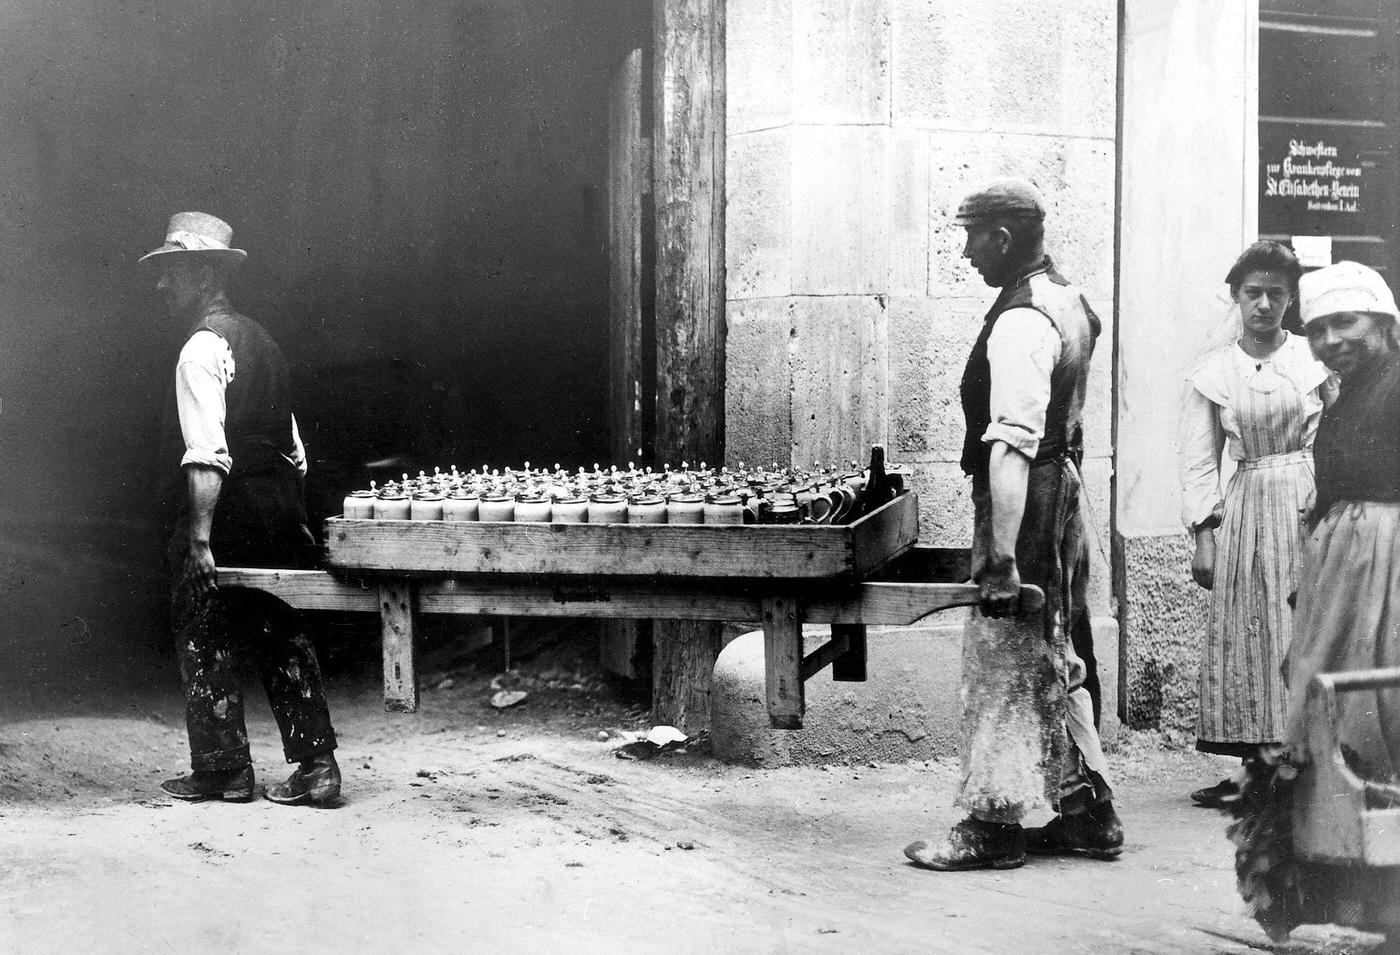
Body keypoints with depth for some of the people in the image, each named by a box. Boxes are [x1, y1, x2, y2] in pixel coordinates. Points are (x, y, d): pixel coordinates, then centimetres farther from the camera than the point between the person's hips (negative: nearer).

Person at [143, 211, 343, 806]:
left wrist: (199, 539, -24)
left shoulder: (201, 349, -13)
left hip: (228, 509, -8)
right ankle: (316, 763, 11)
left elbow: (206, 457, -22)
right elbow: (294, 446, 18)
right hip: (279, 508, 8)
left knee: (203, 640, 5)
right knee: (279, 634, 13)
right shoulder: (259, 339, 15)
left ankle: (223, 769, 11)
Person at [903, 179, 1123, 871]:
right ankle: (1088, 811, 24)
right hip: (1063, 489, 10)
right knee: (1053, 661, 17)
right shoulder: (1067, 301, 12)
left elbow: (1013, 444, -26)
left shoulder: (1020, 321, -19)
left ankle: (993, 825, 8)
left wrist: (1001, 558, -28)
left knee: (1000, 663, -1)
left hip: (1022, 502, -10)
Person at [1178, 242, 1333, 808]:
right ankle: (1255, 768, 5)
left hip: (1311, 506, -1)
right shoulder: (1210, 373, 7)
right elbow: (1199, 463, 7)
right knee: (1246, 634, -1)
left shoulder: (1316, 361, 5)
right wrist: (1203, 536, 0)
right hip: (1247, 509, 1)